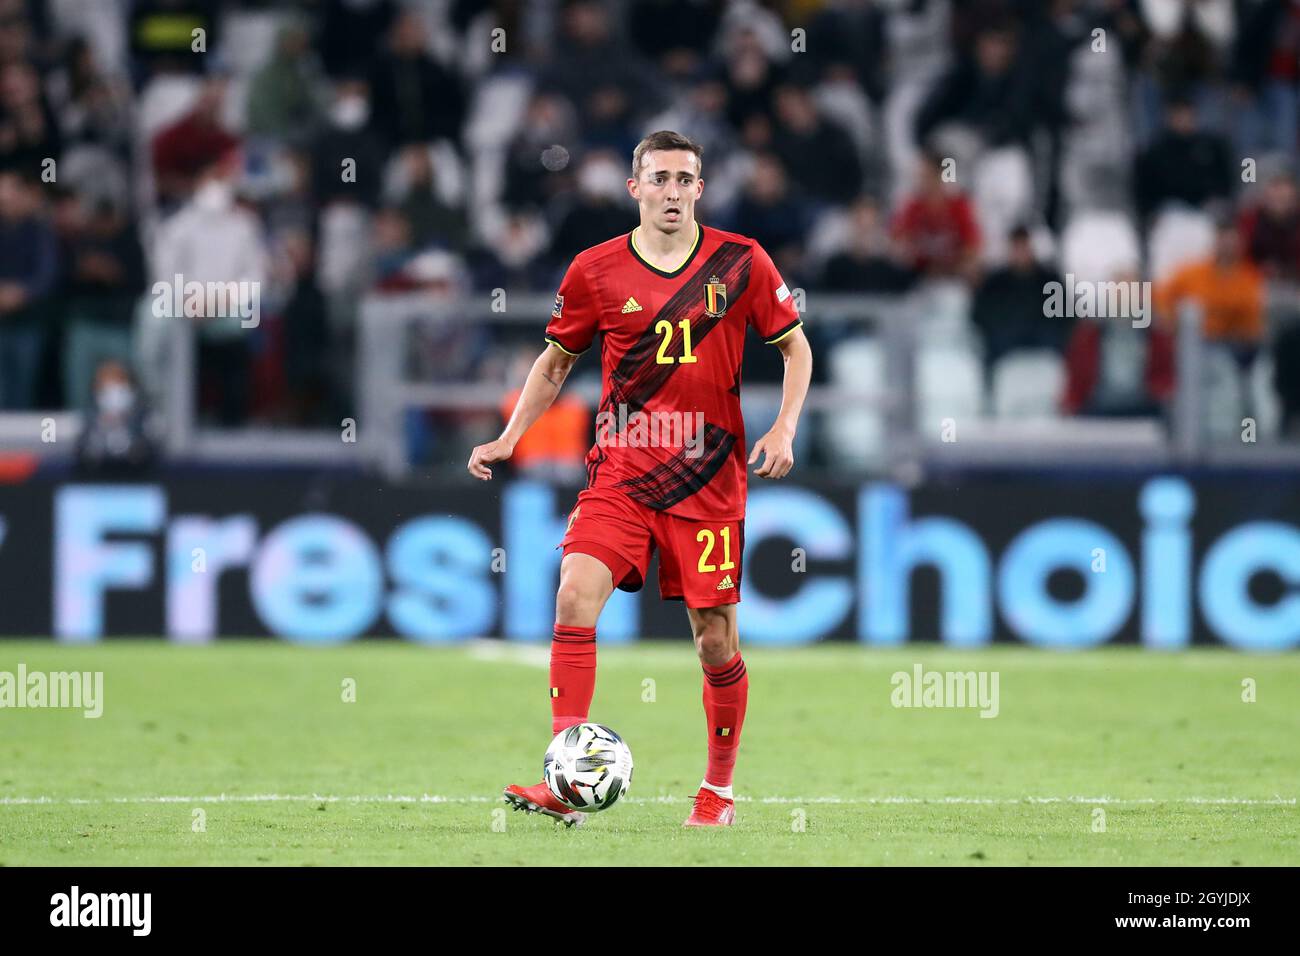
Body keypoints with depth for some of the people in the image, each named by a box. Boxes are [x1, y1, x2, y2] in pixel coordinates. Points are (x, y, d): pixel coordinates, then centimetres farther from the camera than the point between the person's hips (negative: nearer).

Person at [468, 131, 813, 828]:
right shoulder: (595, 271, 1)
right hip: (619, 473, 0)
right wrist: (509, 438, 4)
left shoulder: (741, 263, -1)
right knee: (576, 596, -20)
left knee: (715, 639, 3)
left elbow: (794, 346, 10)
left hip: (709, 481, 0)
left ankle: (719, 788, 24)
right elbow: (556, 361, 14)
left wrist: (784, 429, -5)